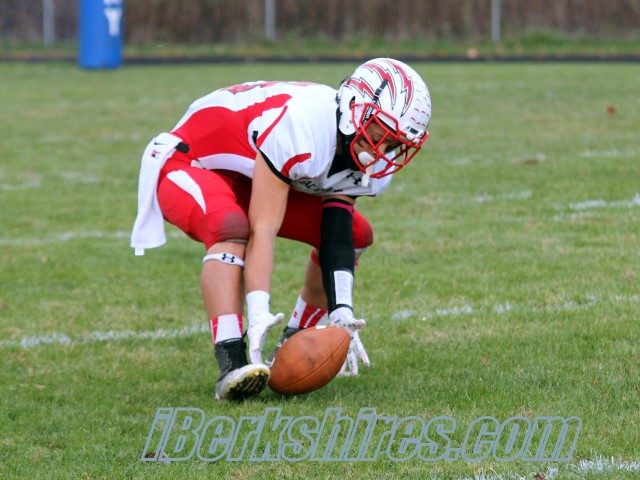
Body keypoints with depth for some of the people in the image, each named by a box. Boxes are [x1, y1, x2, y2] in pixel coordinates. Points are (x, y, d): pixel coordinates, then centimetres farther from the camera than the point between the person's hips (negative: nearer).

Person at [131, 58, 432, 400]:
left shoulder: (368, 163, -11)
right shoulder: (304, 125, -37)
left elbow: (336, 240, -13)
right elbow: (263, 230, -38)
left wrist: (341, 315, -26)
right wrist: (259, 315, -43)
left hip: (250, 177, 9)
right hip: (189, 162, -9)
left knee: (356, 235, 2)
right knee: (232, 228, -39)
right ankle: (231, 365, -44)